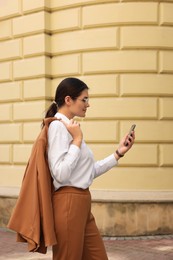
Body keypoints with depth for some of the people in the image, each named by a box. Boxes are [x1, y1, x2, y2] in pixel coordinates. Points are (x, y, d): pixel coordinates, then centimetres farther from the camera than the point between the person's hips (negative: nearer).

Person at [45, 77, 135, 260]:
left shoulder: (69, 127, 14)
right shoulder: (58, 126, -13)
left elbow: (90, 171, 17)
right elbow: (61, 174, -23)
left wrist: (119, 152, 13)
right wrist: (77, 140, -16)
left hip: (81, 202, 9)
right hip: (69, 203, -9)